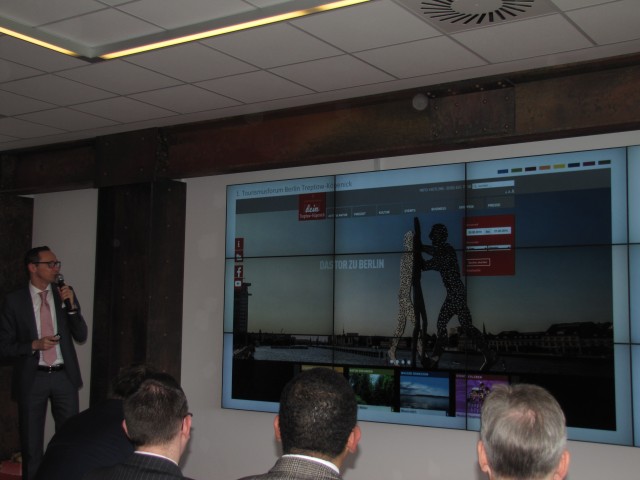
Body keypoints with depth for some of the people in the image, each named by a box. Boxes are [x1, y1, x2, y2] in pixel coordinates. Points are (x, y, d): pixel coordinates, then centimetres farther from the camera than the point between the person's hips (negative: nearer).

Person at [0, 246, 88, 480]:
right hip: (32, 378, -2)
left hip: (64, 376, 2)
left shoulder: (65, 293, 3)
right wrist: (34, 345, -18)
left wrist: (71, 305, -13)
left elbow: (81, 336, 1)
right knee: (31, 445, 10)